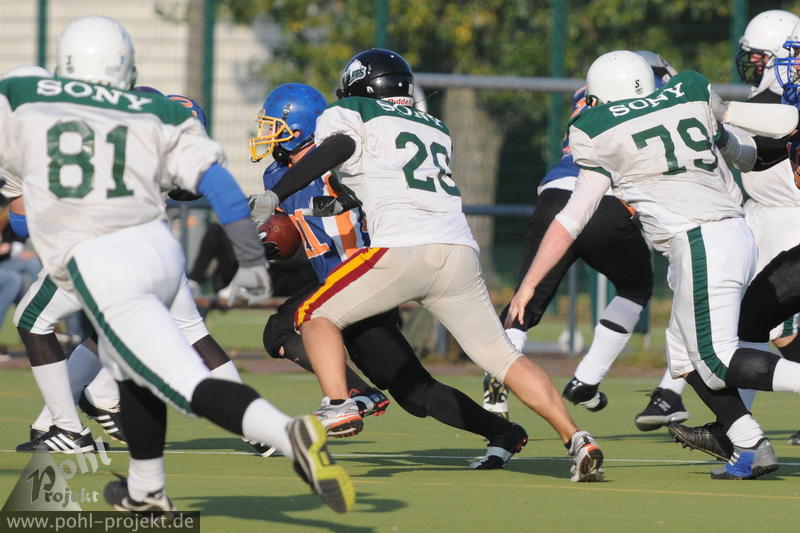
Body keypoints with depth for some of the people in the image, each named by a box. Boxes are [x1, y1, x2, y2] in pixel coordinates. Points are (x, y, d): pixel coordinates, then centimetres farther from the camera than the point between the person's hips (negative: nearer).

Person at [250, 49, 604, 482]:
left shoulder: (348, 116, 13)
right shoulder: (436, 130, 31)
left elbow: (334, 149, -7)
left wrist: (274, 195, -11)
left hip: (402, 249, -5)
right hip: (459, 250, 5)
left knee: (317, 316, 11)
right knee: (501, 354, 8)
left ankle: (339, 407, -9)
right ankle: (576, 439, -3)